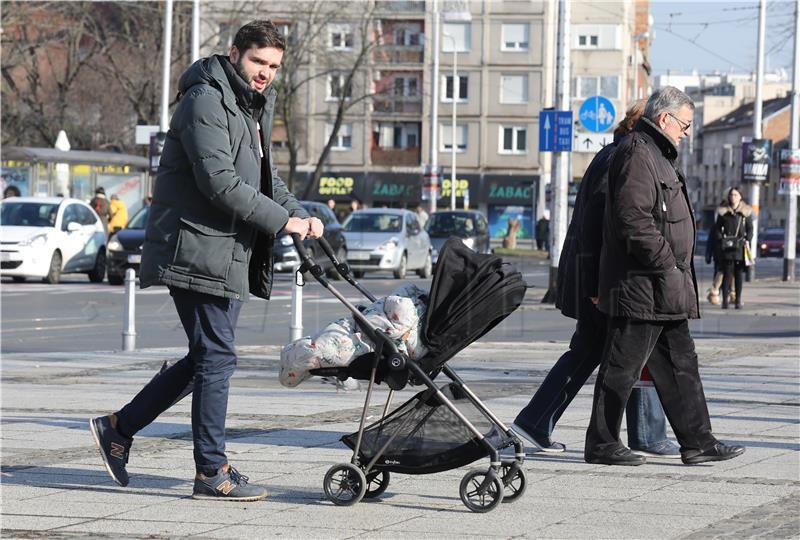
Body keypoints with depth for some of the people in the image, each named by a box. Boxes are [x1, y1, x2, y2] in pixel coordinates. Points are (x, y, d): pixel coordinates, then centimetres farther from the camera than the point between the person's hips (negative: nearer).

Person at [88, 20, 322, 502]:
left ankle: (119, 428, 22)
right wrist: (282, 221, -19)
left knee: (208, 357, 13)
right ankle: (212, 472, -1)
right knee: (216, 357, -7)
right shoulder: (206, 101, -13)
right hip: (199, 249, -10)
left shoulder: (252, 110, 19)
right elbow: (218, 181, -23)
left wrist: (300, 213, 8)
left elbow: (265, 176, 27)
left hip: (230, 254, 10)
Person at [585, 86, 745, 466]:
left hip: (666, 291, 11)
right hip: (640, 286, -11)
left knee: (680, 364, 11)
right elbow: (634, 220, -23)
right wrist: (666, 264, -20)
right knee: (622, 366, -4)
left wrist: (677, 271, 19)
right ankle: (601, 444, 2)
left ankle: (697, 442, 14)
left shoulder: (656, 155, 21)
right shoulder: (636, 154, -14)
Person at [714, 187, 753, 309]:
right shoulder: (723, 211, 8)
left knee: (738, 274, 4)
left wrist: (747, 240, -7)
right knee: (727, 273, -4)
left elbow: (750, 229, 9)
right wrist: (720, 240, -6)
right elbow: (717, 229, 8)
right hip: (726, 247, 0)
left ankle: (738, 300, 8)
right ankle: (725, 299, -4)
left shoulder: (746, 212, 7)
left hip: (740, 246, 0)